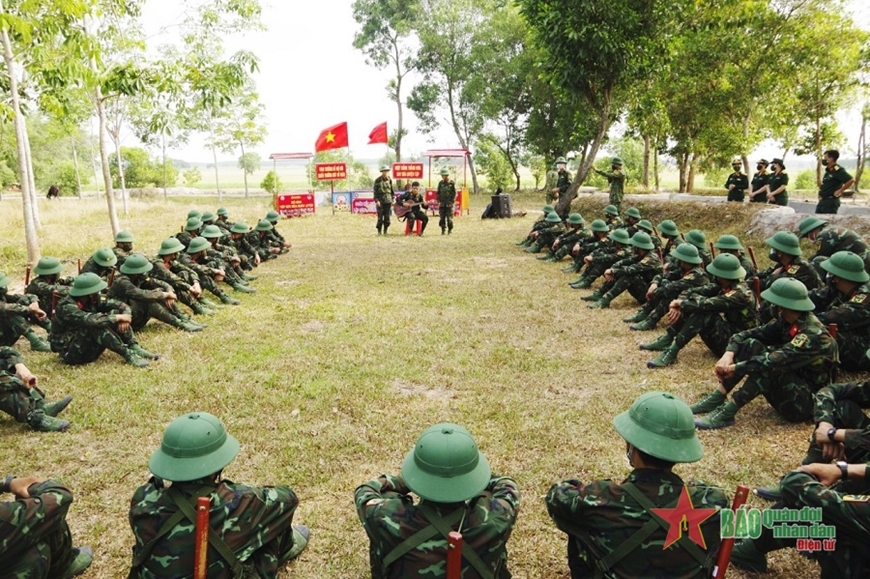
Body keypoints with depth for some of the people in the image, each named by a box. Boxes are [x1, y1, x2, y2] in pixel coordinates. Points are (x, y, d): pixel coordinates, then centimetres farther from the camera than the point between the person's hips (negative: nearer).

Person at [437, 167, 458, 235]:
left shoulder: (452, 183, -3)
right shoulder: (440, 183, 6)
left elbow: (454, 193, -3)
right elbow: (438, 193, 11)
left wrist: (452, 202, -9)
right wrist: (438, 201, 1)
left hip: (449, 204, -3)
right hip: (442, 204, 3)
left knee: (449, 218, -2)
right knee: (442, 218, 3)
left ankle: (450, 230, 10)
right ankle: (443, 230, 12)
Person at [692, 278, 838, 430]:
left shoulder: (813, 334, -25)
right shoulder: (787, 321, 0)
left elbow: (775, 361, -35)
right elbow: (750, 334, -3)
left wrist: (735, 368, -29)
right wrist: (729, 353, -21)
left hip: (807, 403, -8)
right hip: (789, 386, 8)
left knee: (768, 366, -32)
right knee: (752, 345, -9)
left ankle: (726, 414, -26)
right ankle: (716, 399, -14)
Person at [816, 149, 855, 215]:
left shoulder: (838, 170, -16)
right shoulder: (828, 170, 13)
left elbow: (851, 180, -26)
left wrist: (840, 191, -18)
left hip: (831, 202, -10)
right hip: (822, 201, 10)